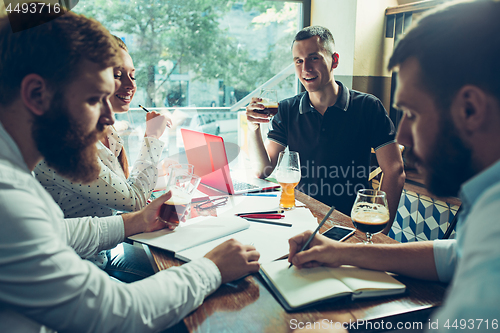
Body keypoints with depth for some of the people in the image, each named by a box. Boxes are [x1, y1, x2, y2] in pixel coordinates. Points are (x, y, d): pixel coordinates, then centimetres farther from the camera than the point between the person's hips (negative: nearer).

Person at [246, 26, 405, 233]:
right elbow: (262, 170, 0)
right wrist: (253, 128, -18)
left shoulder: (368, 107, -4)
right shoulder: (287, 111, 3)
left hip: (350, 222, -2)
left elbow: (394, 172, -6)